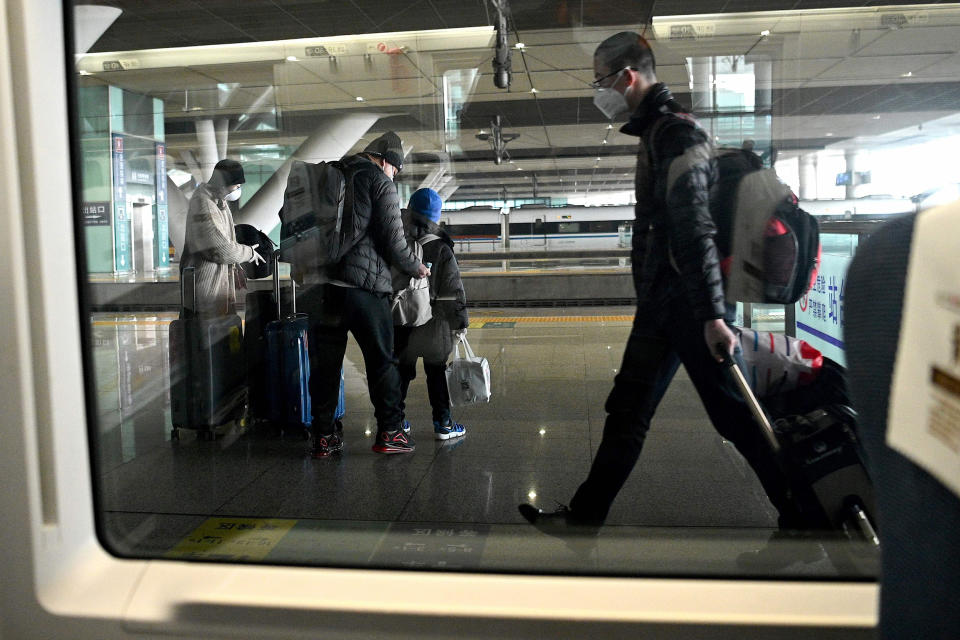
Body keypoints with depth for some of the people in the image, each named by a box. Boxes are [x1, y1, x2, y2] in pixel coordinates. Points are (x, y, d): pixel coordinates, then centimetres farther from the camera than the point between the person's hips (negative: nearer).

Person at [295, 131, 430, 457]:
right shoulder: (380, 182, 0)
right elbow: (392, 238, -5)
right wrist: (415, 268, 10)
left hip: (319, 283, 6)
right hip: (363, 284, -6)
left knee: (324, 362, 10)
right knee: (382, 360, 4)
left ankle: (324, 435, 14)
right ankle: (389, 432, 7)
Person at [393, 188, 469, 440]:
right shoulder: (441, 249, -8)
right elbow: (453, 289, -7)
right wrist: (460, 321, 2)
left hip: (399, 322, 2)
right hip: (433, 324, -1)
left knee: (400, 371, 14)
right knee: (436, 372, 9)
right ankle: (442, 424, 12)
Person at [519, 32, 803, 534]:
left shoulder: (676, 134, -14)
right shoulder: (655, 132, 18)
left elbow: (695, 229, -23)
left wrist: (712, 313, -28)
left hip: (690, 305, -10)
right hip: (662, 304, 10)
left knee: (734, 416, -2)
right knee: (626, 410, 12)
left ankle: (802, 513, 15)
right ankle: (584, 516, 22)